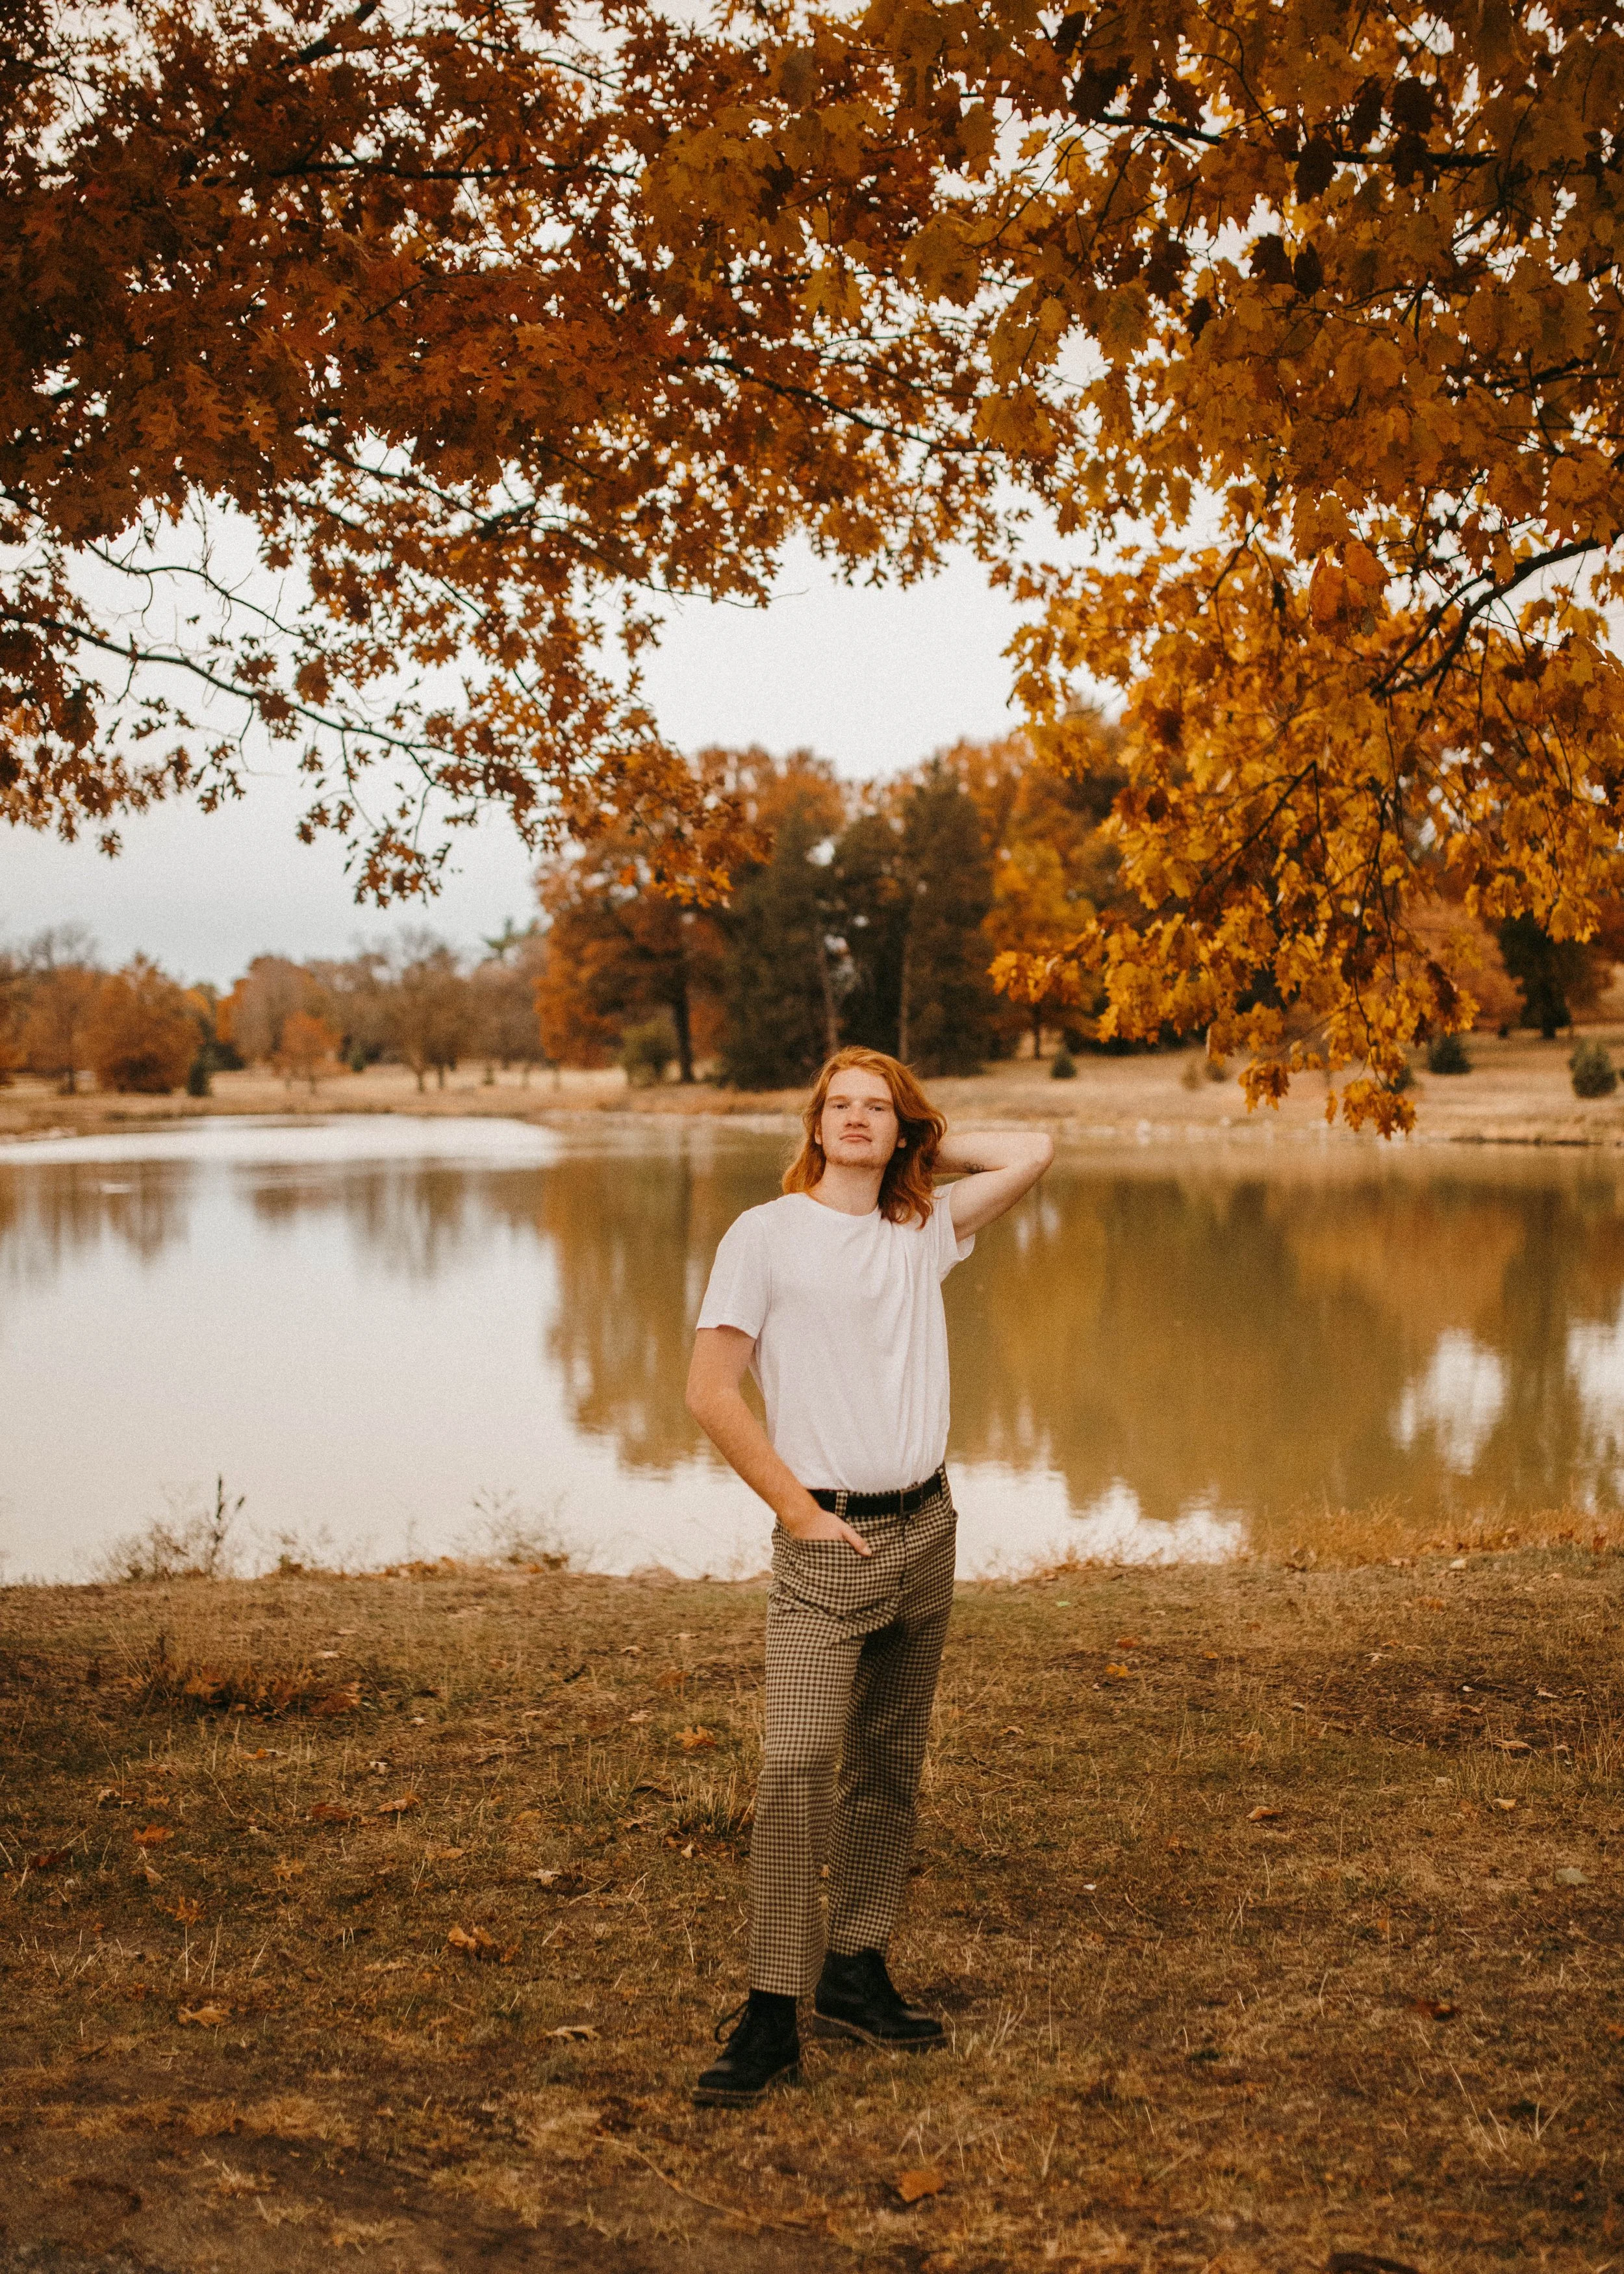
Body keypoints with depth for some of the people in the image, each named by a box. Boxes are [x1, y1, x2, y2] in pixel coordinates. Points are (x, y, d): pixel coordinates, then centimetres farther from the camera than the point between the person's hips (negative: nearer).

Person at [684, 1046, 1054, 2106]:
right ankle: (774, 2012, -10)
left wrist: (926, 1147, 13)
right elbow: (712, 1394, -6)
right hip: (829, 1539, -5)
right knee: (798, 1763, -14)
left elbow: (1035, 1153, 15)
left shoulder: (924, 1232, 11)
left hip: (926, 1528, 5)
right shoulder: (766, 1234, -3)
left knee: (890, 1766, 11)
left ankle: (857, 1971, 22)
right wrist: (800, 1510, -8)